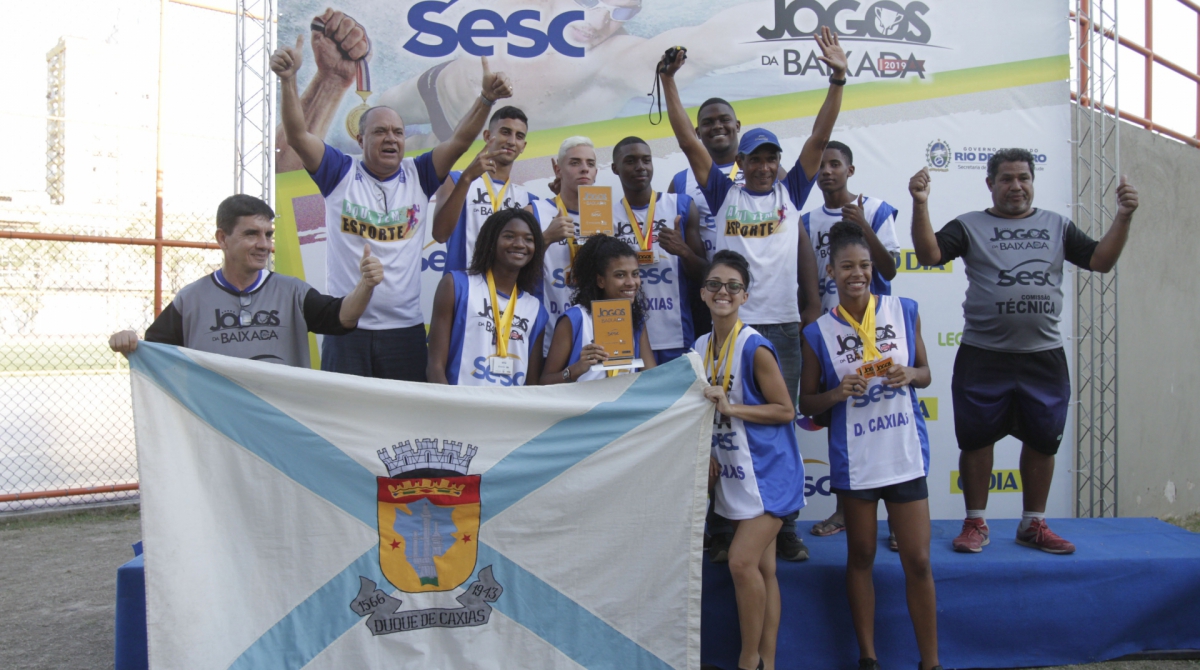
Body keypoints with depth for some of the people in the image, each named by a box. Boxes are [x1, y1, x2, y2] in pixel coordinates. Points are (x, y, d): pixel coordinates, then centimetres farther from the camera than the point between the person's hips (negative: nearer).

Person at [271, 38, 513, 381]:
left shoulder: (418, 175, 8)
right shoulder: (340, 173, 4)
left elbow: (460, 140, -1)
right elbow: (298, 135, -7)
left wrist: (486, 98, -15)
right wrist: (288, 81, -21)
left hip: (405, 328, 2)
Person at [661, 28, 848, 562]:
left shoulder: (791, 192, 11)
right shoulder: (724, 194, 8)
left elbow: (819, 137, 5)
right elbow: (689, 142, 4)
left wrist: (837, 78, -2)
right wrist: (669, 81, 0)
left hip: (782, 326, 1)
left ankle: (783, 526, 14)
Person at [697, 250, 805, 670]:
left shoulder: (754, 348, -15)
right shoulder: (701, 346, 7)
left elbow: (785, 410, -14)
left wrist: (731, 407, -22)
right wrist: (707, 455, 6)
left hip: (768, 470, -7)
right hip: (733, 472, 7)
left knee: (742, 561, -12)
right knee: (762, 568, 12)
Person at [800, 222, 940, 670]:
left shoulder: (904, 311, 0)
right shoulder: (819, 333, -4)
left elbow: (925, 372, 9)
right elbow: (806, 402, 2)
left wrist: (909, 375, -13)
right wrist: (838, 393, -17)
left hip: (905, 454, 1)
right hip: (854, 460, -1)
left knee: (918, 561, 5)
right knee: (860, 557, 12)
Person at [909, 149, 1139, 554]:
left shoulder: (1056, 226, 12)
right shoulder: (970, 226, 3)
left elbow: (1101, 260, 6)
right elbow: (929, 255, -11)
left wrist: (1123, 217, -7)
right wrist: (920, 205, -22)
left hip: (1044, 357, 3)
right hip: (982, 357, -3)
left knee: (1042, 441, 10)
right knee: (976, 440, 3)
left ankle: (1033, 524, 26)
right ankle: (975, 524, 18)